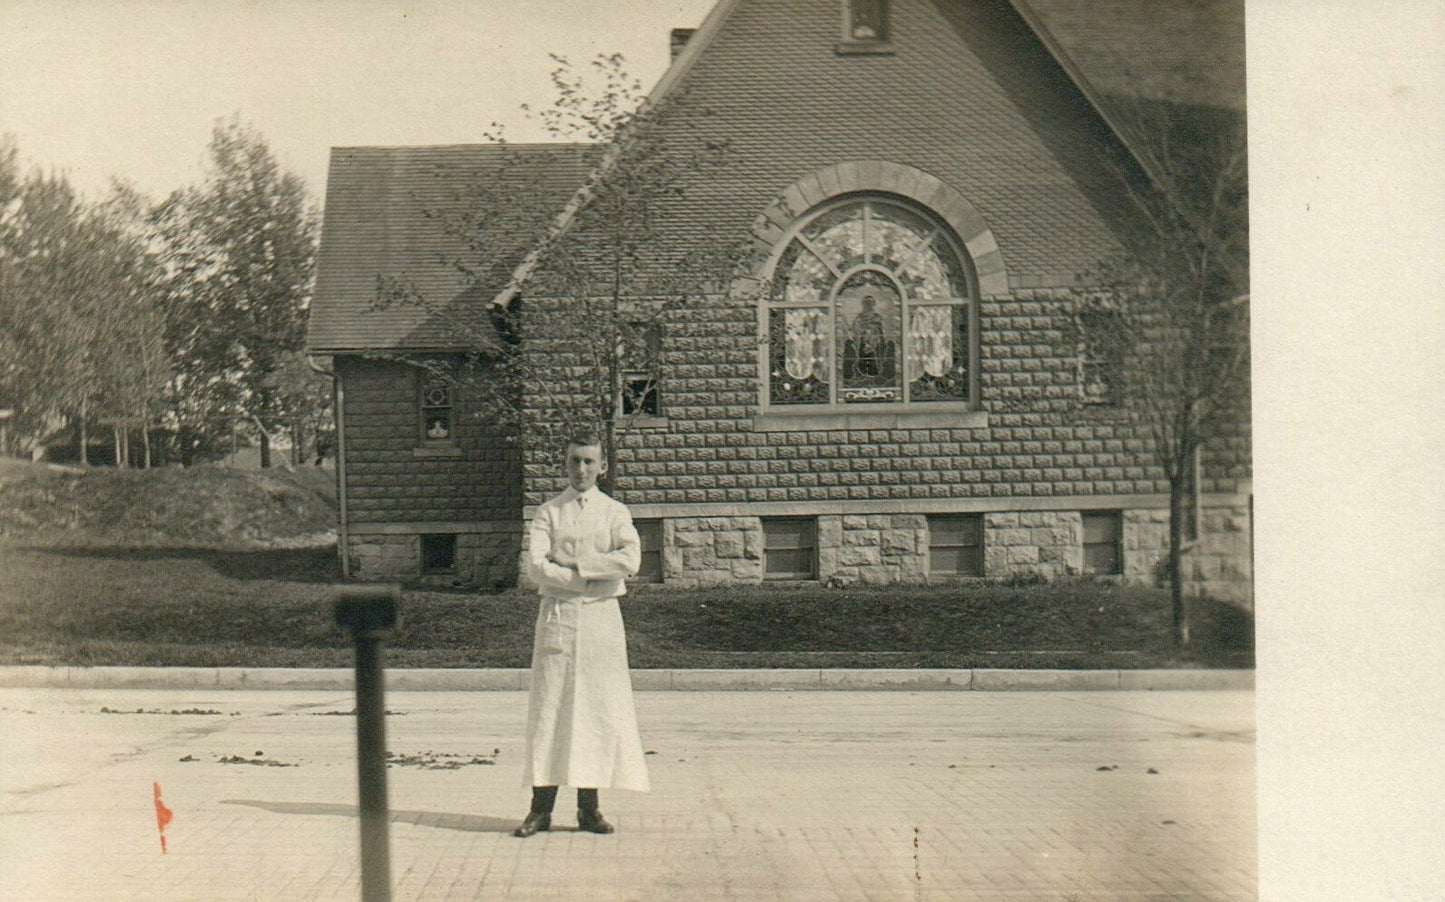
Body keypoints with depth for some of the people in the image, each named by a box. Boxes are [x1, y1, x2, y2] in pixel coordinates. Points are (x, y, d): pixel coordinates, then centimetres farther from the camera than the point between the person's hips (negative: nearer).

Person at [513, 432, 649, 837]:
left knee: (600, 709, -1)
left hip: (600, 617, 0)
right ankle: (541, 807, -1)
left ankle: (589, 806, 6)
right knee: (549, 708, -3)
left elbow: (630, 559, -10)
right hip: (556, 616, 0)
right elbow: (536, 567, -6)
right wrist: (588, 579, -13)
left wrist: (574, 566, -11)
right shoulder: (547, 513, 8)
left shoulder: (614, 512, 8)